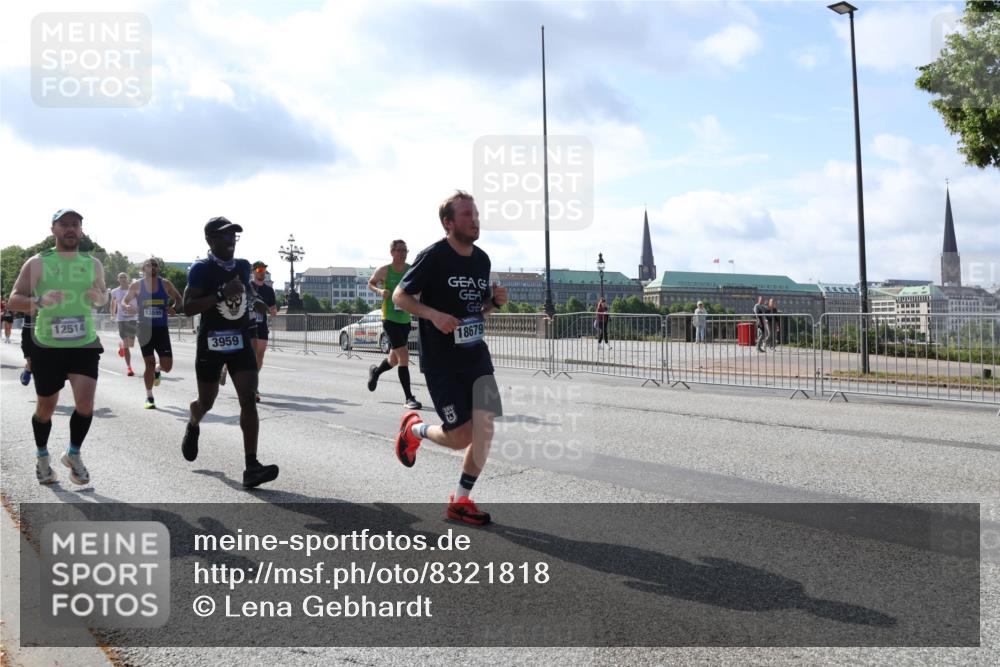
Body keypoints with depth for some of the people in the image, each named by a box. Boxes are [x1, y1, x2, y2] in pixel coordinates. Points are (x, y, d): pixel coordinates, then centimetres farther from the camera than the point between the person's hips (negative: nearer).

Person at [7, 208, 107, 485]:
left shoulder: (94, 264, 5)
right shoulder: (37, 263, -3)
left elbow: (103, 294, 18)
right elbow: (14, 299, -4)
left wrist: (101, 298, -6)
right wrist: (38, 301, -24)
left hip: (85, 345, 1)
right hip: (47, 346, -1)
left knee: (85, 403, -12)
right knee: (45, 407, 10)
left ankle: (73, 455, 14)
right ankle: (42, 457, 35)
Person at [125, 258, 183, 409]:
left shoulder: (165, 284, 2)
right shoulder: (137, 286, 0)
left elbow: (178, 299, 12)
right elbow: (124, 302, 10)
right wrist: (128, 307, -13)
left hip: (162, 329, 1)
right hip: (145, 329, -1)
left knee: (167, 366, -3)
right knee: (149, 363, -1)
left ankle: (157, 370, 36)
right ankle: (149, 397, 13)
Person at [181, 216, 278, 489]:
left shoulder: (243, 266, 6)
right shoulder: (201, 269, -11)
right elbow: (188, 307, -21)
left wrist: (254, 301, 8)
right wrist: (222, 294, -30)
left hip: (241, 342, 4)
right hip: (211, 344, -3)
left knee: (248, 400, -12)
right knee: (206, 403, 12)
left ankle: (251, 467, -15)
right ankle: (193, 427, 51)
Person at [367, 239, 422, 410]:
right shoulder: (384, 270, -6)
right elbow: (370, 283, 9)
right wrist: (380, 291, -11)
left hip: (405, 318, 5)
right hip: (390, 317, -5)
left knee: (394, 360, 18)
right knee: (403, 356, -17)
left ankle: (375, 372, 51)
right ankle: (408, 398, -12)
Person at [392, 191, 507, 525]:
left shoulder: (482, 259, 8)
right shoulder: (433, 256, -12)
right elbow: (399, 296, -8)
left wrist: (495, 301, -2)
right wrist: (434, 314, -23)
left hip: (477, 357, 6)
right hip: (441, 363, -6)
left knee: (485, 430, 0)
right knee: (461, 437, -7)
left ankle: (460, 501, 17)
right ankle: (413, 429, 25)